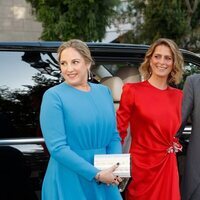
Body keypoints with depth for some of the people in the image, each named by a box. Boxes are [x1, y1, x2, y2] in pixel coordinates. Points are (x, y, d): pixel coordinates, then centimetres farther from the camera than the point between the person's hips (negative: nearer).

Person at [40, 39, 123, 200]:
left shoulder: (104, 91, 7)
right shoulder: (53, 96, -9)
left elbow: (114, 135, 10)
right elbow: (57, 148, -15)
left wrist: (114, 165, -9)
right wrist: (96, 174, -19)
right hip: (68, 184, -4)